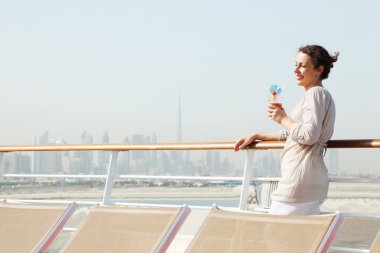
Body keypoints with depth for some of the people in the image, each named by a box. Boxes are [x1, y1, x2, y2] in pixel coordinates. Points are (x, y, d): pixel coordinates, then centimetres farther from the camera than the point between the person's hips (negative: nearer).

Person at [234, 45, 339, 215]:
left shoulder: (315, 94, -8)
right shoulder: (321, 95, 23)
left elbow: (309, 135, -19)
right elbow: (291, 133, 30)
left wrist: (283, 119, -9)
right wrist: (256, 136, 30)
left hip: (300, 179, -10)